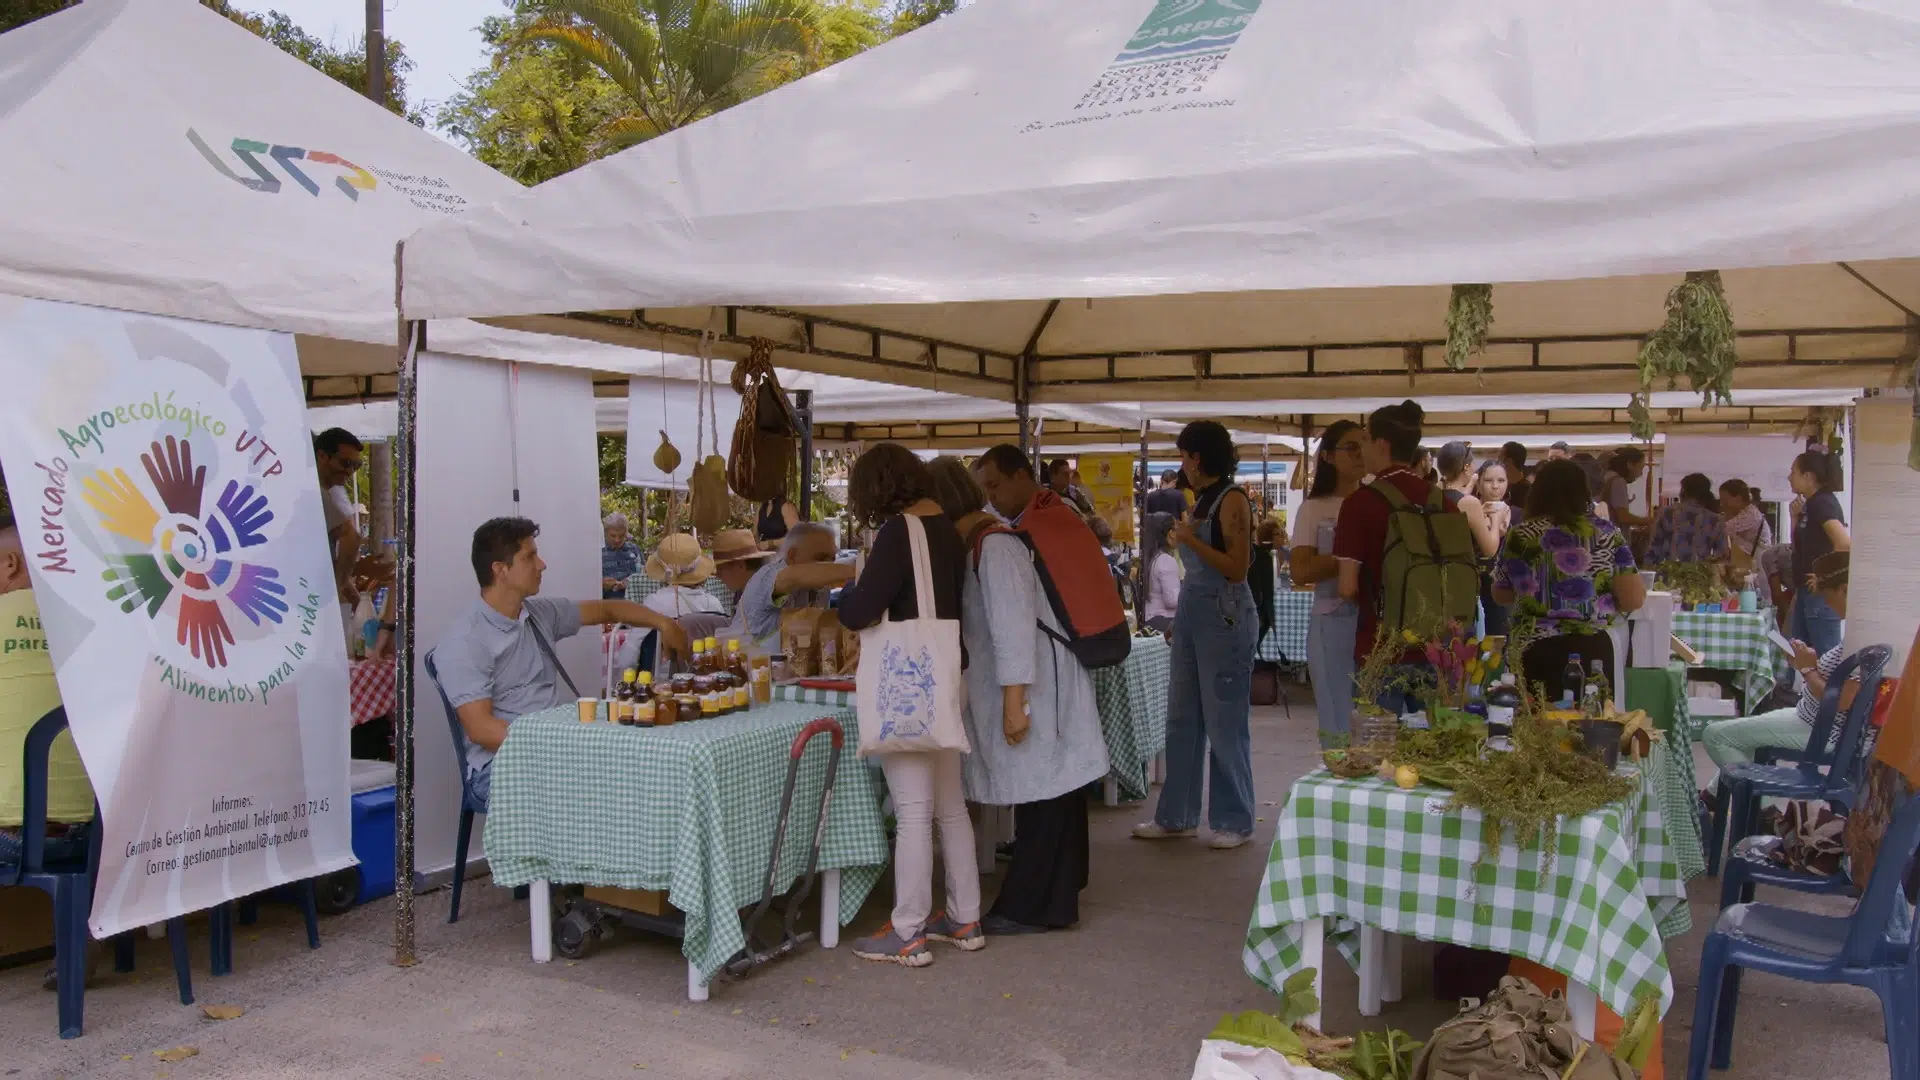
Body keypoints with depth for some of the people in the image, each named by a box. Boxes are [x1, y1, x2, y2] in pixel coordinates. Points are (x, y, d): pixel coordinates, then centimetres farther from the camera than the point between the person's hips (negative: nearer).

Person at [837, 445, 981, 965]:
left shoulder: (899, 532, -15)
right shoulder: (948, 529, 9)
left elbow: (857, 613, -19)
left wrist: (853, 588, 2)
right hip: (946, 677, 9)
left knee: (913, 812, -4)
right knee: (951, 805, 15)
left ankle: (907, 936, 4)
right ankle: (964, 920, 24)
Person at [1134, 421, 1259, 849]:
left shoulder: (1232, 500, -10)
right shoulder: (1202, 499, 14)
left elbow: (1237, 568, -17)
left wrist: (1191, 540, -14)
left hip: (1224, 617, -9)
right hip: (1191, 612, 9)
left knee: (1224, 723, -1)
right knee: (1182, 719, 11)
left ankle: (1235, 822, 10)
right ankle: (1176, 816, 19)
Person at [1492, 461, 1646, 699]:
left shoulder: (1518, 537, 2)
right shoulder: (1606, 533, 0)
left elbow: (1501, 595, 16)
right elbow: (1633, 599, -3)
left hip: (1531, 652, 0)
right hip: (1590, 650, 0)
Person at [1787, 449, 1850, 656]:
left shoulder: (1822, 503, -15)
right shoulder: (1811, 504, 13)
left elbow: (1845, 543, -29)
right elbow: (1801, 546, 20)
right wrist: (1795, 517, 8)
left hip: (1821, 594, -10)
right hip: (1806, 592, 10)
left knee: (1825, 657, -4)